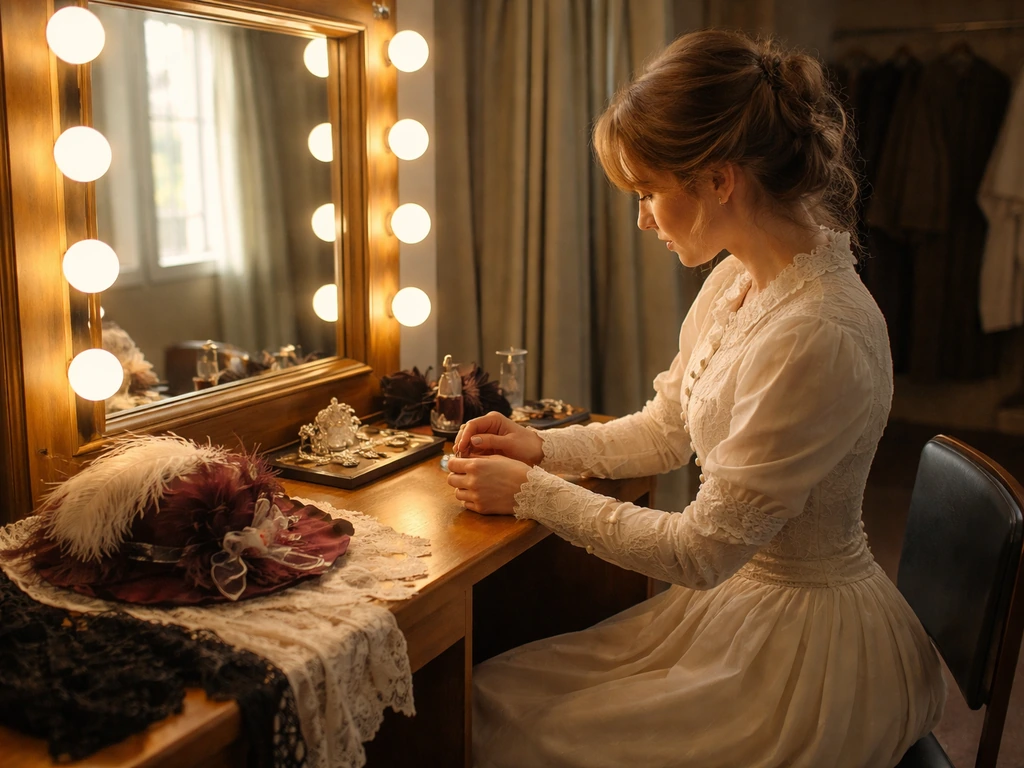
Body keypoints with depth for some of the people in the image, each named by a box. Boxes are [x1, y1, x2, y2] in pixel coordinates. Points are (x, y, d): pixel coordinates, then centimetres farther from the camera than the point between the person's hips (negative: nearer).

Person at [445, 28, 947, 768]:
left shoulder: (820, 338, -30)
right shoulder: (736, 281, -1)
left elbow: (702, 549, -23)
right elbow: (666, 430, 12)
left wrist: (531, 492, -16)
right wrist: (541, 445, 1)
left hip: (806, 645, -8)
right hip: (739, 596, 8)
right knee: (491, 692, 5)